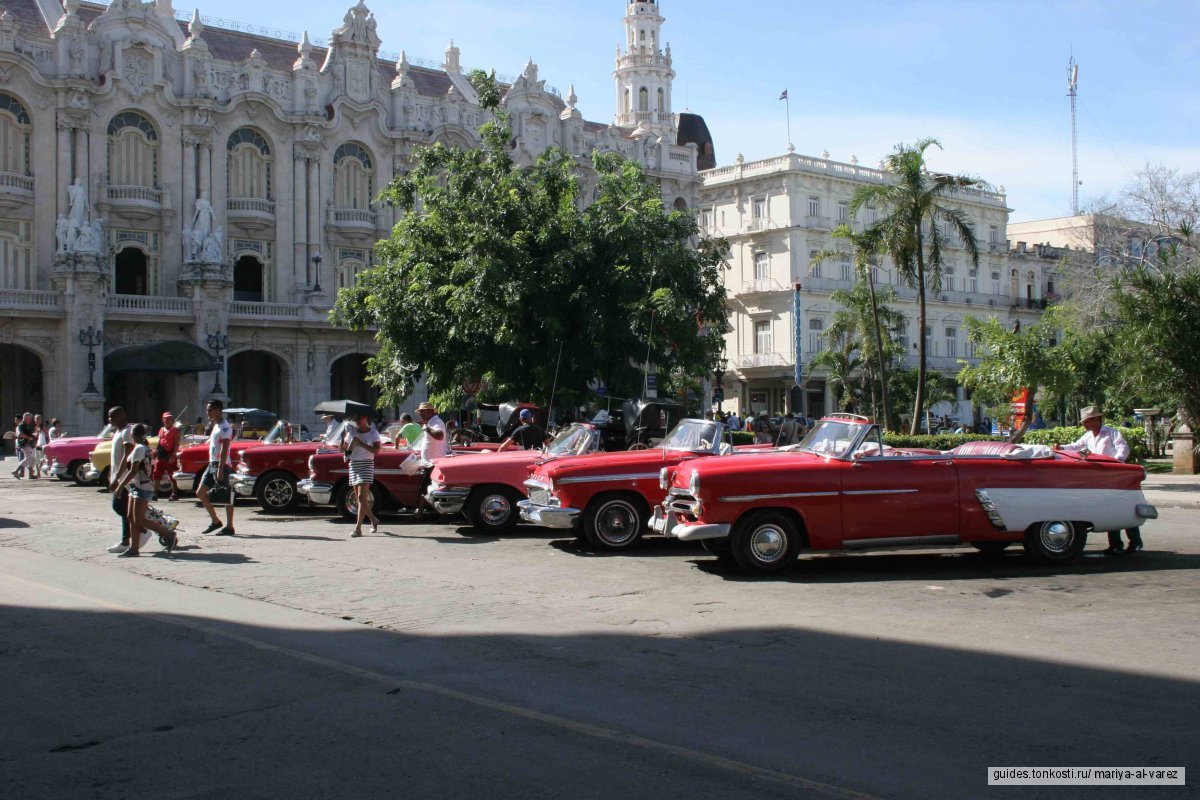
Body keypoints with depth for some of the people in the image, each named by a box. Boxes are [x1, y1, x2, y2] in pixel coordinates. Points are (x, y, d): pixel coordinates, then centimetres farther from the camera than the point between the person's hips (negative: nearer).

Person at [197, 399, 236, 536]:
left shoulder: (224, 427, -14)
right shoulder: (216, 426, 16)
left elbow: (224, 450, -20)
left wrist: (220, 470, -24)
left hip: (222, 465, -10)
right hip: (212, 464, 10)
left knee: (226, 496, -4)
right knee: (200, 492, 9)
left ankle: (229, 527, 1)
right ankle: (215, 521, 16)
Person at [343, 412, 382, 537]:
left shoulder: (373, 433, -1)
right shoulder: (351, 432, 11)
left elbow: (376, 450, -14)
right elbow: (343, 449, 12)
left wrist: (360, 443, -17)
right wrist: (342, 437, -7)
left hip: (367, 465, -6)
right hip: (353, 466, 6)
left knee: (362, 497, -14)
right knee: (358, 498, 10)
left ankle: (358, 528, -17)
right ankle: (374, 520, 31)